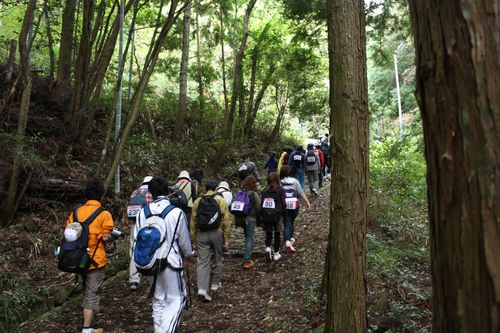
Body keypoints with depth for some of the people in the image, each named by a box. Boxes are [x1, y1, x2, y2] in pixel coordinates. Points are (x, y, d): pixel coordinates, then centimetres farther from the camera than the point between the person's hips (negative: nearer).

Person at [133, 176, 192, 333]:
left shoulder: (143, 213, -5)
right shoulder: (177, 213, -15)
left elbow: (137, 238, 2)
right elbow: (184, 239, -5)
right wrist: (187, 256, 14)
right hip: (171, 261, -4)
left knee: (158, 299, 20)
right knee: (176, 299, 7)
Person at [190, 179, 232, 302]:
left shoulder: (198, 201, 4)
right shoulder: (220, 200, -4)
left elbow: (193, 221, 6)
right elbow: (226, 221, -8)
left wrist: (193, 238, 15)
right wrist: (226, 239, -2)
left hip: (202, 234, 2)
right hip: (217, 233, -2)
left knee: (202, 262, 2)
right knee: (218, 259, 18)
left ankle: (202, 289, -9)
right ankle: (215, 283, 30)